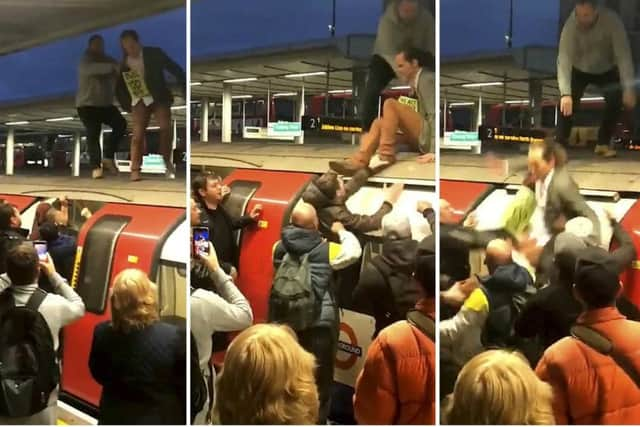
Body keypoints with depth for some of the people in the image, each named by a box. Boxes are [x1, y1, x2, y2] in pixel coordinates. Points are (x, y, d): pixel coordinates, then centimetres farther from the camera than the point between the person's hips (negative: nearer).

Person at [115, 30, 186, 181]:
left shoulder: (154, 53, -2)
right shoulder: (124, 64, 4)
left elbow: (175, 69, -2)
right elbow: (120, 88, 15)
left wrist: (185, 88, -9)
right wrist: (126, 105, 5)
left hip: (159, 97, -1)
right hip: (139, 101, 1)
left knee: (165, 128, -17)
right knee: (138, 133, -11)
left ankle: (166, 161, 1)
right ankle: (135, 170, -9)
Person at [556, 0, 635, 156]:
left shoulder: (612, 21, -33)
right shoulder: (571, 24, -34)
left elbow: (623, 54, -33)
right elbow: (564, 59, -41)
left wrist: (628, 88, -43)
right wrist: (565, 93, -54)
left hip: (607, 70, 1)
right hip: (579, 70, -1)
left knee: (616, 98, -19)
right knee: (567, 103, -22)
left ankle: (603, 143, -1)